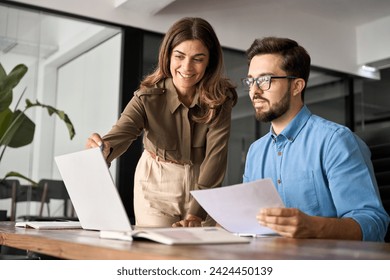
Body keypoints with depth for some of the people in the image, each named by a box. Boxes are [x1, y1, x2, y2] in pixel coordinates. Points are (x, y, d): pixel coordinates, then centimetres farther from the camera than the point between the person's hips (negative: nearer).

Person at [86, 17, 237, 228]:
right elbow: (120, 135, -31)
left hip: (203, 185, 1)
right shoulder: (148, 97, -18)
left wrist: (196, 214, -34)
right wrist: (104, 149, -56)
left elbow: (215, 155, -24)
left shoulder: (220, 99, -17)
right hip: (156, 184, 0)